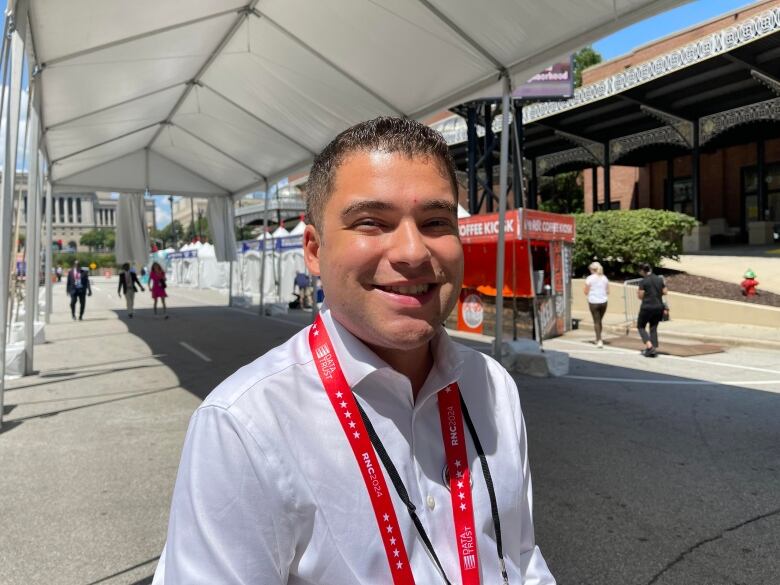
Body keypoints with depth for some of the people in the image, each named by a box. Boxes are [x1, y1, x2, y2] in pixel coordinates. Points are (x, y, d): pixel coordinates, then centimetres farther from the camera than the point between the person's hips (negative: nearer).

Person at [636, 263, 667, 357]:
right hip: (659, 307, 5)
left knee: (641, 327, 10)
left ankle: (649, 346, -8)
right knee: (654, 328, 15)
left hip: (647, 307, -5)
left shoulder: (643, 282, -11)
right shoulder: (660, 279, 4)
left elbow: (641, 296, -10)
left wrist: (638, 293, 10)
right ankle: (655, 349, 10)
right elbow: (664, 292, 8)